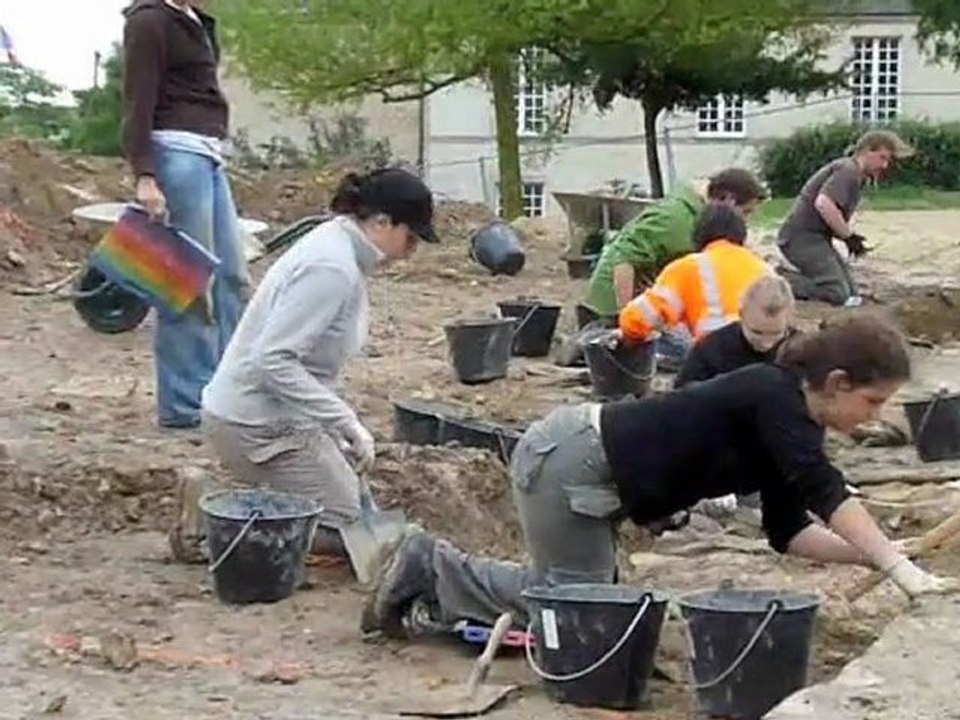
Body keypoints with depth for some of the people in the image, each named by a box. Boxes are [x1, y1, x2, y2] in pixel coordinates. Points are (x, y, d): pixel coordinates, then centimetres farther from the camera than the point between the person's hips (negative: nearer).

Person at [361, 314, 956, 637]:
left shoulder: (791, 423, 8)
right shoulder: (774, 394, -19)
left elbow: (789, 532, 7)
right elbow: (825, 492, -31)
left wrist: (875, 553, -5)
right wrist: (900, 568, -36)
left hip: (587, 470, 10)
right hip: (567, 462, -10)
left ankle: (432, 567, 23)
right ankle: (429, 567, 6)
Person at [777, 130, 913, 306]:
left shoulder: (855, 177, 20)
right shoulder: (847, 170, -12)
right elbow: (823, 203, -30)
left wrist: (848, 236, 3)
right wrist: (849, 235, -18)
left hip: (814, 237, 10)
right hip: (803, 237, -10)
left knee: (852, 295, 9)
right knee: (837, 295, -18)